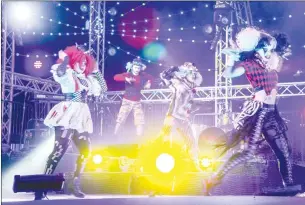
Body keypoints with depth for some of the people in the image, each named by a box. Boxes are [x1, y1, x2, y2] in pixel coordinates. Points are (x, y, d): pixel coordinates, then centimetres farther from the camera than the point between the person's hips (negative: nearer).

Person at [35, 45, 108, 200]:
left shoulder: (87, 79, 20)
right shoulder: (67, 74, 0)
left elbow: (103, 89, 22)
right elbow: (60, 70, -24)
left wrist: (96, 71, 20)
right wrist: (65, 57, -7)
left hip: (81, 116, 8)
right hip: (67, 114, -8)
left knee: (85, 151, 4)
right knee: (60, 150, -19)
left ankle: (75, 184, 11)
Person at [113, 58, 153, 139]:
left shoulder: (142, 75, 1)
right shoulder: (127, 74, -9)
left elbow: (151, 77, 21)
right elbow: (116, 77, -23)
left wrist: (149, 83, 0)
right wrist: (126, 79, -38)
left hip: (137, 102, 3)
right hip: (127, 101, -3)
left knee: (140, 121, 0)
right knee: (120, 119, -9)